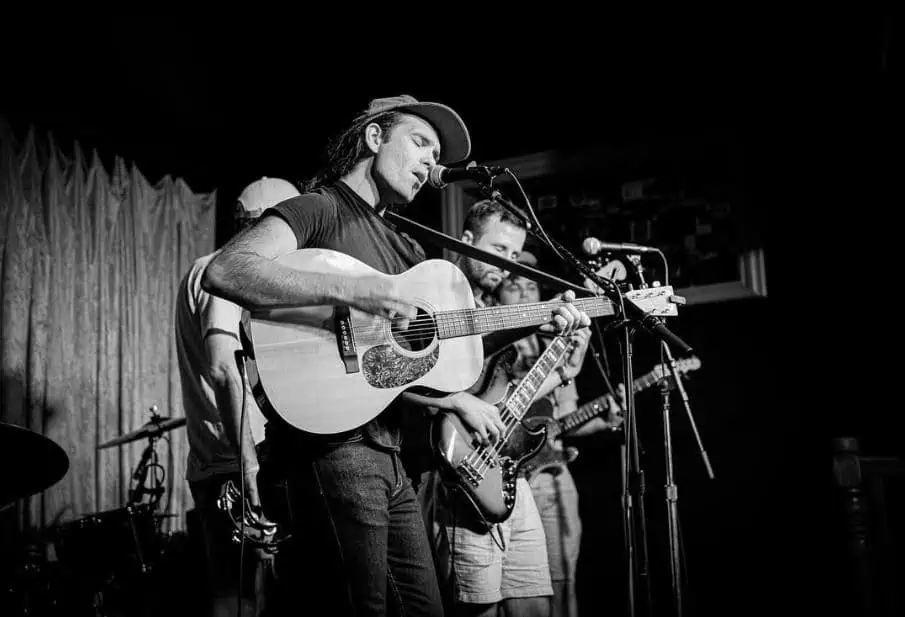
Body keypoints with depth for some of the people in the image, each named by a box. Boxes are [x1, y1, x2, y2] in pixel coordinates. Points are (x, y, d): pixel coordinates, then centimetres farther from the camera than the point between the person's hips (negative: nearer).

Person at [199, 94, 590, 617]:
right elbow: (223, 271, -21)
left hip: (388, 455, 9)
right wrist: (350, 289, -28)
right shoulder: (319, 209, -3)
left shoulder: (406, 251, 22)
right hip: (333, 445, -8)